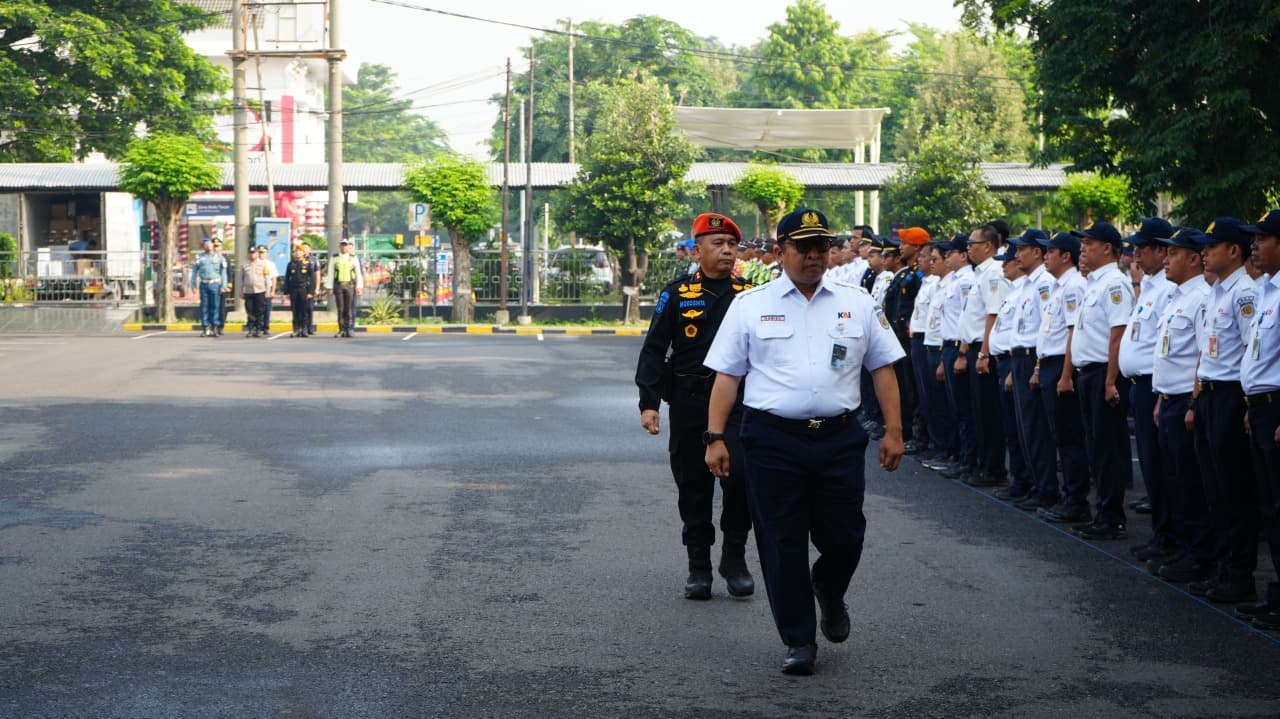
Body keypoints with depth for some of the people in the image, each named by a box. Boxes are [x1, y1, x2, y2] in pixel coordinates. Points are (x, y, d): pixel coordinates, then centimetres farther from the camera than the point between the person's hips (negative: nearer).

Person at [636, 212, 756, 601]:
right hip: (689, 405, 0)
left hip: (738, 403, 0)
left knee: (740, 474, -14)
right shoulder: (677, 295, 3)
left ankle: (734, 557, 5)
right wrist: (648, 402, -8)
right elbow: (653, 351, 2)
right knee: (693, 487, 5)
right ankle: (699, 567, 18)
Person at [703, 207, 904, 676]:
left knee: (844, 536, 4)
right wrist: (715, 437, -2)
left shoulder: (857, 304, 11)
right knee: (782, 545, 1)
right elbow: (726, 375, 5)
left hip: (839, 439, 2)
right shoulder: (750, 305, 6)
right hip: (772, 440, -1)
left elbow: (883, 368, 12)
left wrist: (893, 431, 5)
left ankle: (829, 593, 37)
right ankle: (798, 640, 13)